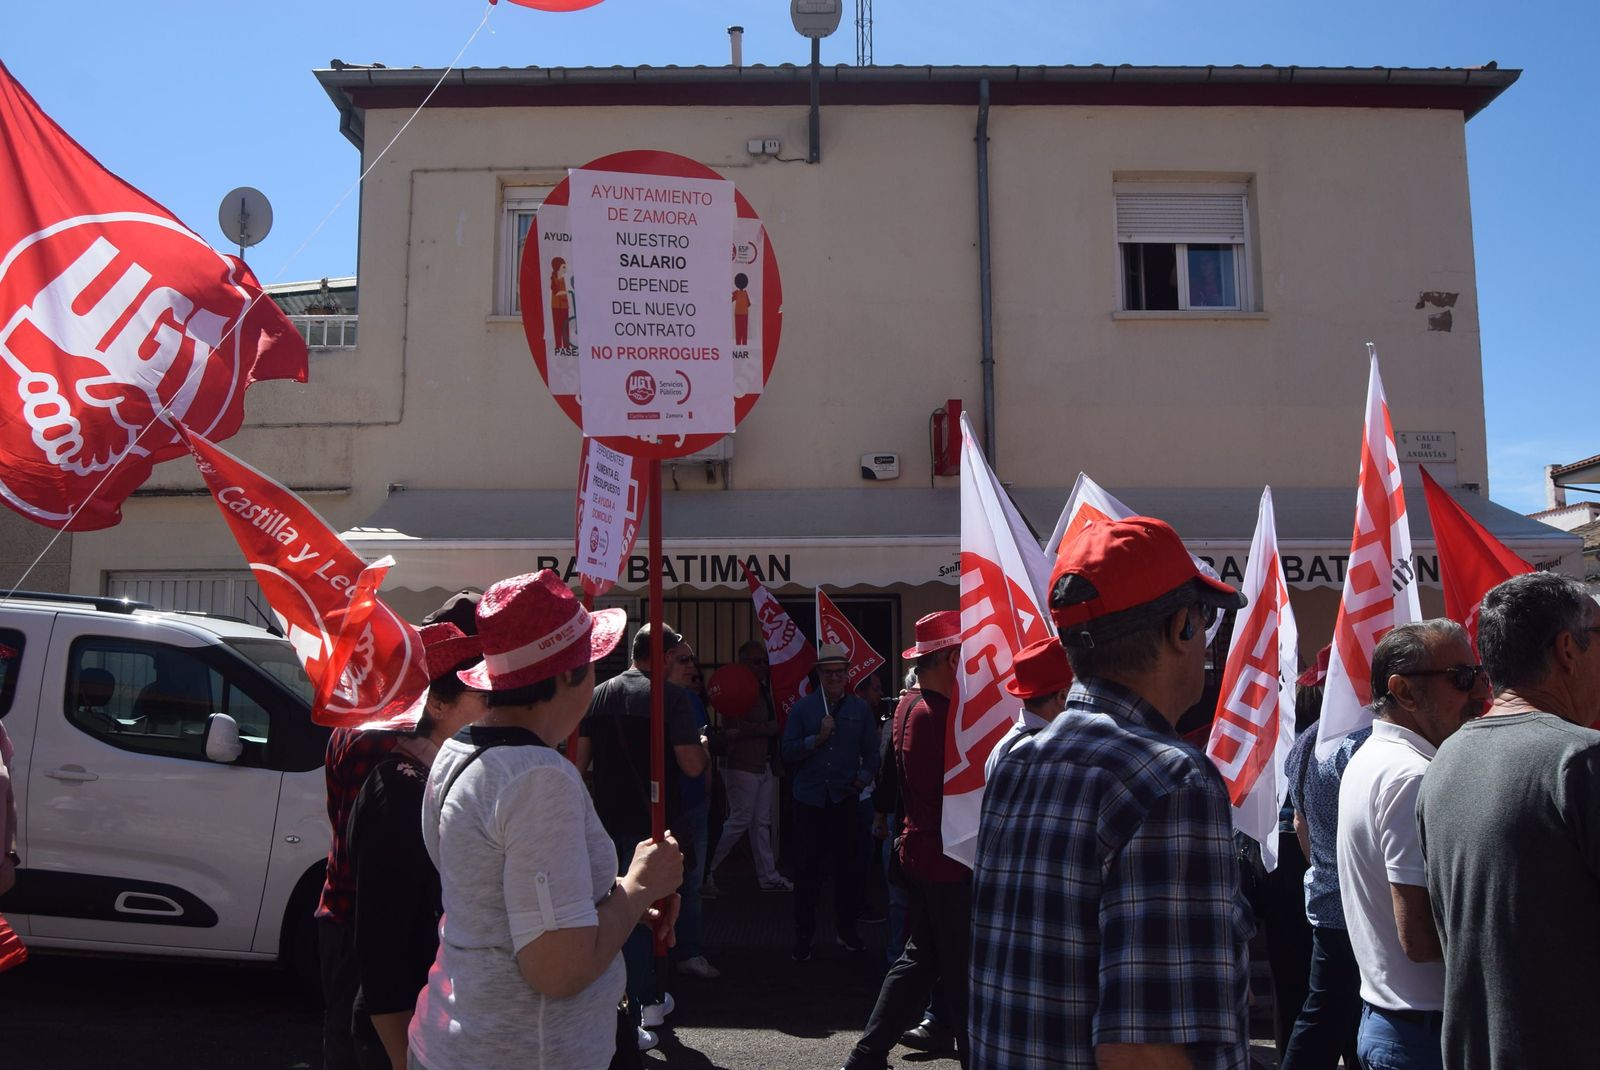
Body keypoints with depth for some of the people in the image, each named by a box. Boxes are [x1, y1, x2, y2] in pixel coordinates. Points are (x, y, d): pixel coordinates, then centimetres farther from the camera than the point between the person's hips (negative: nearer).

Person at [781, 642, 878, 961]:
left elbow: (871, 751, 10)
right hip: (809, 799, -1)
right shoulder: (802, 708, 4)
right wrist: (817, 738, -14)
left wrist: (863, 778, -4)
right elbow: (788, 751, -3)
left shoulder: (860, 709, 7)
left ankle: (846, 929, 24)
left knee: (848, 866, 7)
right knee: (807, 868, 2)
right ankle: (803, 936, 13)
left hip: (845, 799, 1)